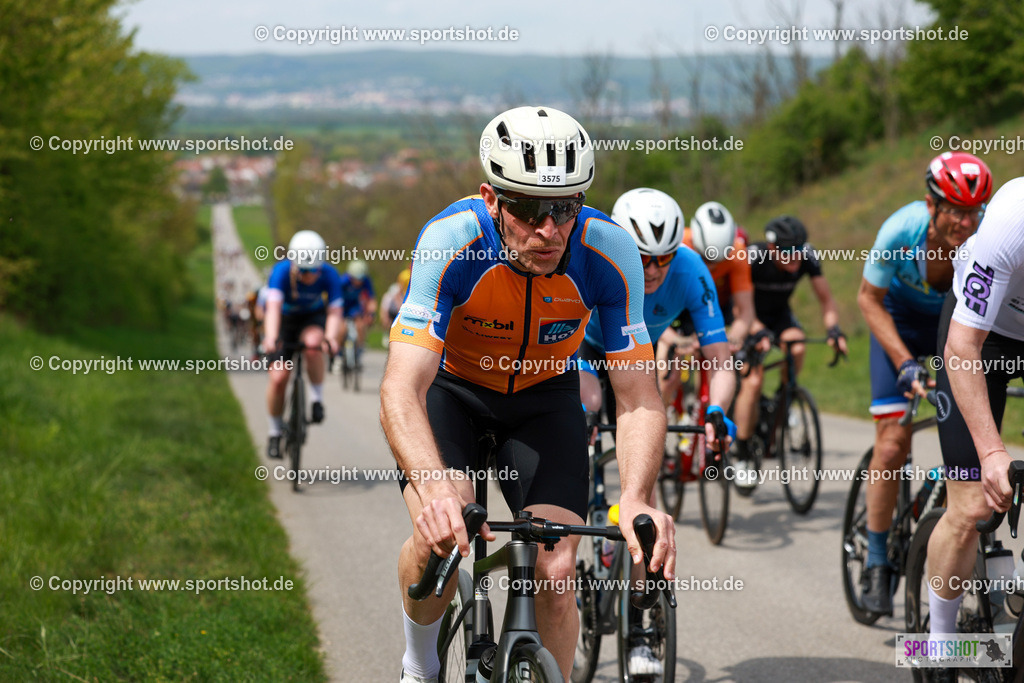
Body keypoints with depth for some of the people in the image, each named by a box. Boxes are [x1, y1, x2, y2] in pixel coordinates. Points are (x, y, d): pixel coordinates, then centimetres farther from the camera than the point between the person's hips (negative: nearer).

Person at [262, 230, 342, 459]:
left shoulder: (329, 275, -26)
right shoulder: (281, 272, -30)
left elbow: (334, 312, -32)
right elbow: (273, 308, -41)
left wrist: (331, 337, -53)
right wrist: (271, 338, -58)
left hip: (313, 318, 0)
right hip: (285, 320, 0)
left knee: (313, 343, -36)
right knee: (278, 378, -12)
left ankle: (317, 398, -15)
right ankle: (275, 431, 10)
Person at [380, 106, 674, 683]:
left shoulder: (610, 252, -29)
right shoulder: (451, 241, -34)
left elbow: (638, 396, -26)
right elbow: (402, 389, -40)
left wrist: (636, 500, -44)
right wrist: (435, 487, -59)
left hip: (545, 395, 2)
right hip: (451, 386, -2)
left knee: (555, 576, -13)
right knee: (442, 538, -26)